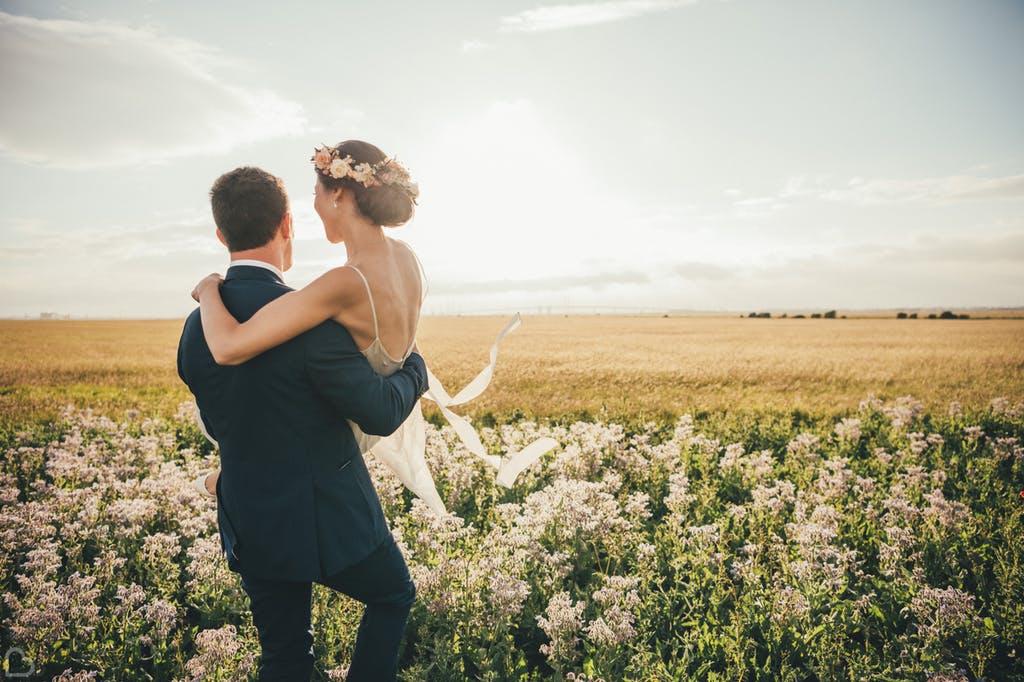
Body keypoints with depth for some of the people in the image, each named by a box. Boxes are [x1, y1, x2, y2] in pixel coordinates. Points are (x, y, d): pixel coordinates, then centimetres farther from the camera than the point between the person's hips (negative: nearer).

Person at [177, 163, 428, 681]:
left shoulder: (196, 327, -1)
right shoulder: (310, 318, -24)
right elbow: (382, 414, -20)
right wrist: (414, 365, 0)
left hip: (248, 525, 6)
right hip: (327, 521, -6)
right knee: (393, 594, 22)